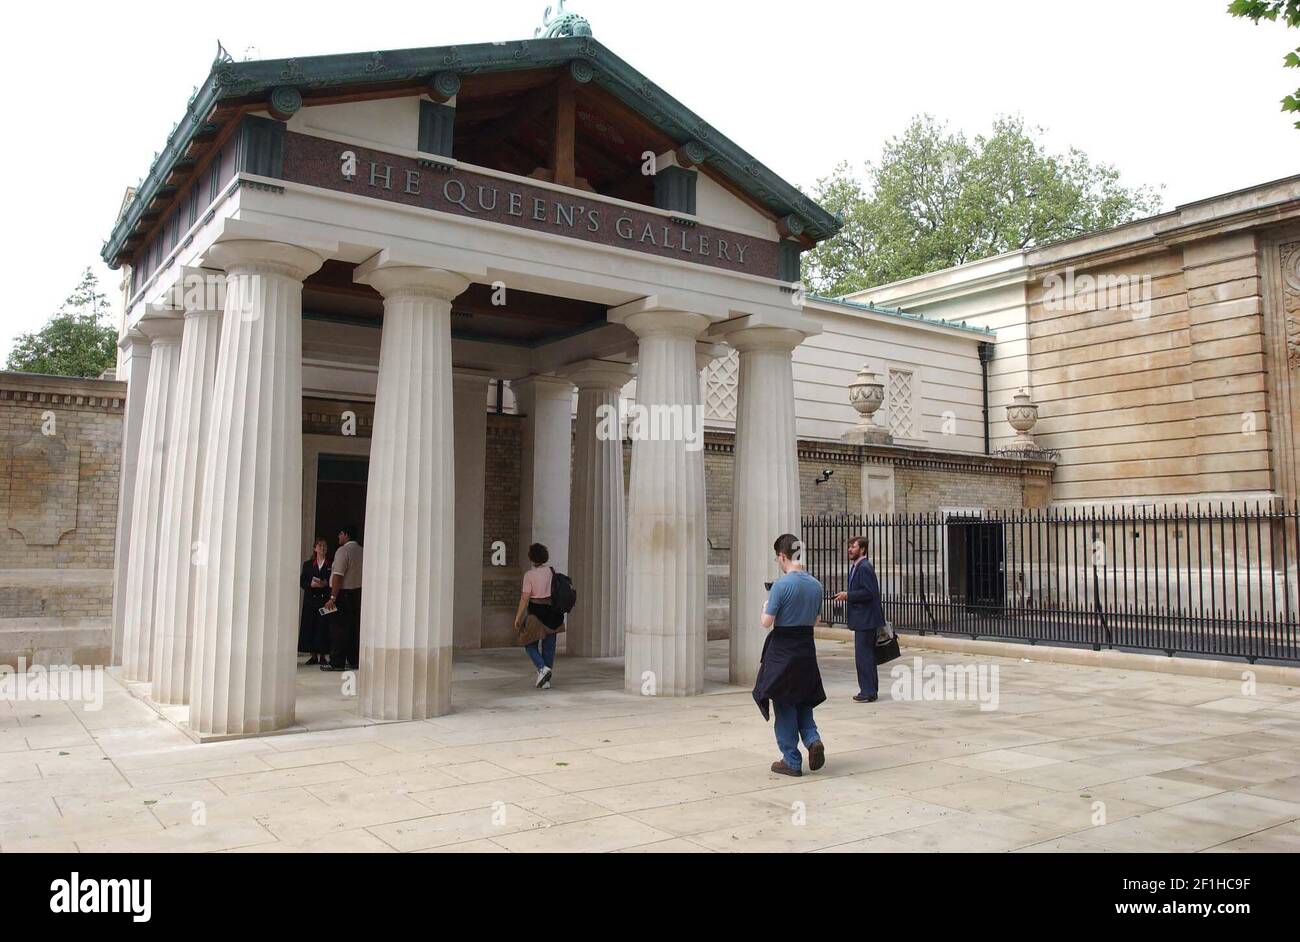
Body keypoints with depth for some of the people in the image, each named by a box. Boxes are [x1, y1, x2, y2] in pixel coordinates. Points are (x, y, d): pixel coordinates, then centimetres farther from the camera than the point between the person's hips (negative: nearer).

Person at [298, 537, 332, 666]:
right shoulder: (307, 564, 13)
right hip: (310, 600, 2)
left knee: (323, 627, -4)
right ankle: (313, 656, 7)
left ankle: (322, 656, 3)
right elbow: (301, 582, 7)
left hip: (325, 600, -2)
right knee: (310, 626, 0)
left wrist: (326, 584, -16)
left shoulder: (331, 565, 5)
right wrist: (311, 584, -11)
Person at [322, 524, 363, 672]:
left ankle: (337, 662, -3)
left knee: (338, 628, -3)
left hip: (343, 593, -8)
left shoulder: (343, 550, -12)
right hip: (358, 592, 8)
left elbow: (338, 576, -18)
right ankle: (354, 660, 13)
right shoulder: (362, 551, 11)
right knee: (354, 628, 10)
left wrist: (333, 598, -18)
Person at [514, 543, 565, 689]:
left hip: (536, 611, -5)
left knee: (530, 644, 11)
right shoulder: (551, 571, 2)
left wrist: (518, 617, -6)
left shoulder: (529, 575, -11)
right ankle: (546, 681, 11)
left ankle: (542, 668, -12)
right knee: (548, 646, 9)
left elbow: (525, 598, -13)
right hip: (552, 611, 5)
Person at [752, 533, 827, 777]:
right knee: (803, 702, 21)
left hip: (782, 650, -5)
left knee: (784, 706, 7)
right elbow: (815, 620, 12)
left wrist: (765, 608, 4)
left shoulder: (781, 585, -18)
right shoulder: (816, 585, 2)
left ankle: (792, 761, 14)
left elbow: (767, 622, -16)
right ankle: (813, 740, -2)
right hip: (807, 649, 5)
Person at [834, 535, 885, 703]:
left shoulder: (864, 567, -16)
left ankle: (868, 692, -2)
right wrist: (847, 595, 11)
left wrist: (848, 595, -18)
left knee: (863, 655, -7)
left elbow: (868, 592, -22)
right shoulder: (856, 566, 16)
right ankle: (871, 690, 23)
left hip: (865, 619, -11)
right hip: (863, 619, 11)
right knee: (867, 655, 15)